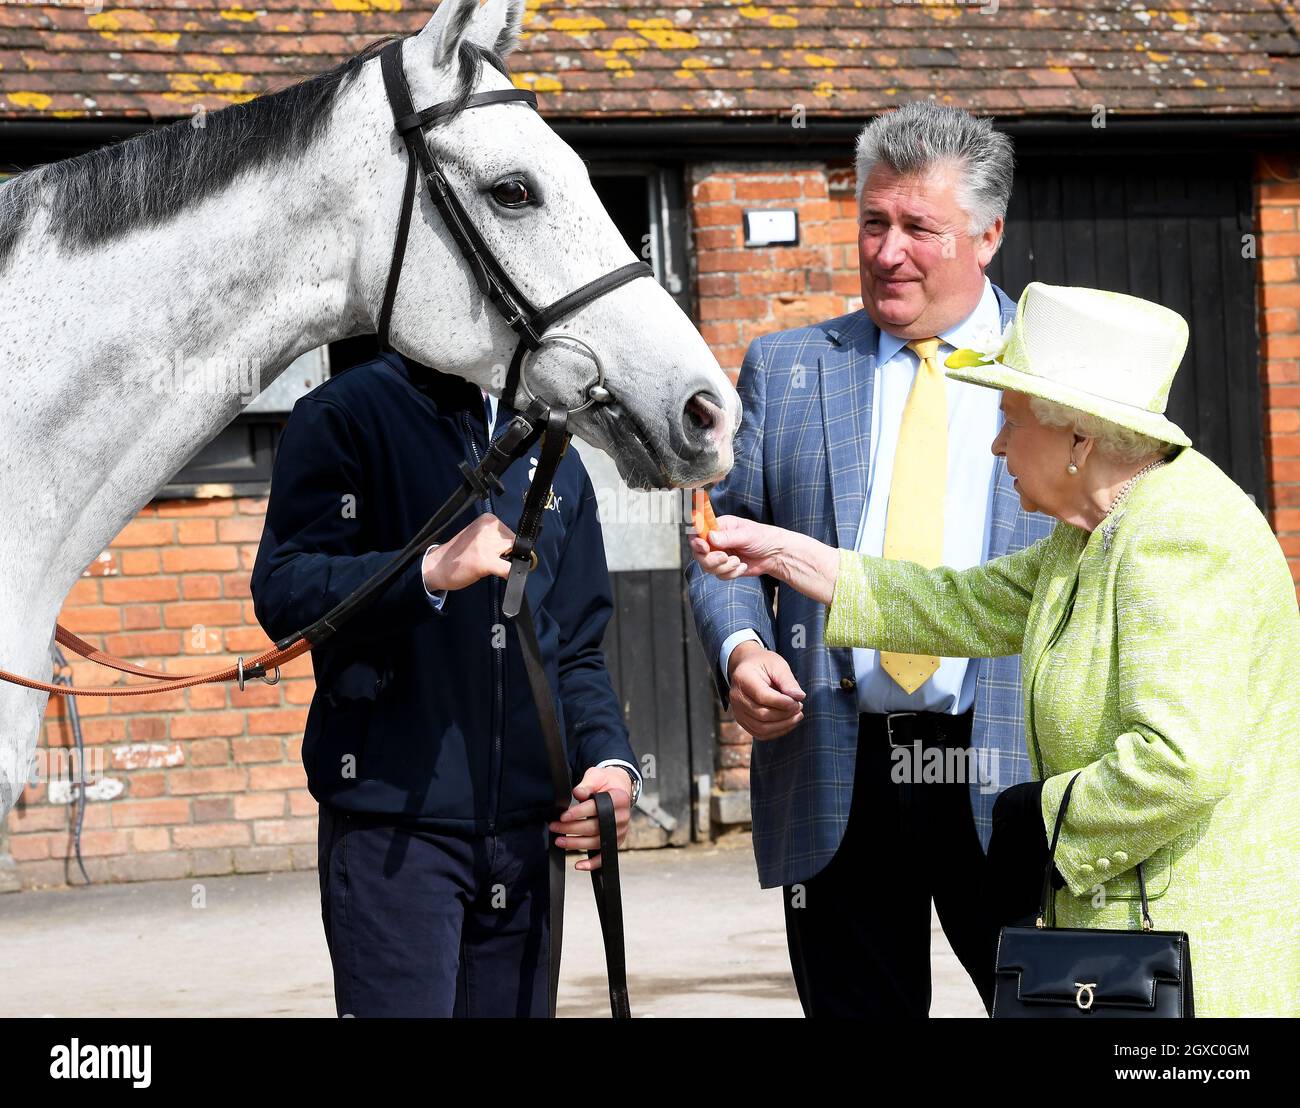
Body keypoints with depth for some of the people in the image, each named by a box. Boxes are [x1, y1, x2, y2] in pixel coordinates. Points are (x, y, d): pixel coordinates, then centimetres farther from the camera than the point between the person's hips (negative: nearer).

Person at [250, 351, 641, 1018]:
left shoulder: (551, 457, 17)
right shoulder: (342, 418, -1)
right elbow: (281, 593, -13)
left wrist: (610, 762, 0)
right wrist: (430, 573, -27)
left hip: (526, 830, 6)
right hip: (390, 825, -5)